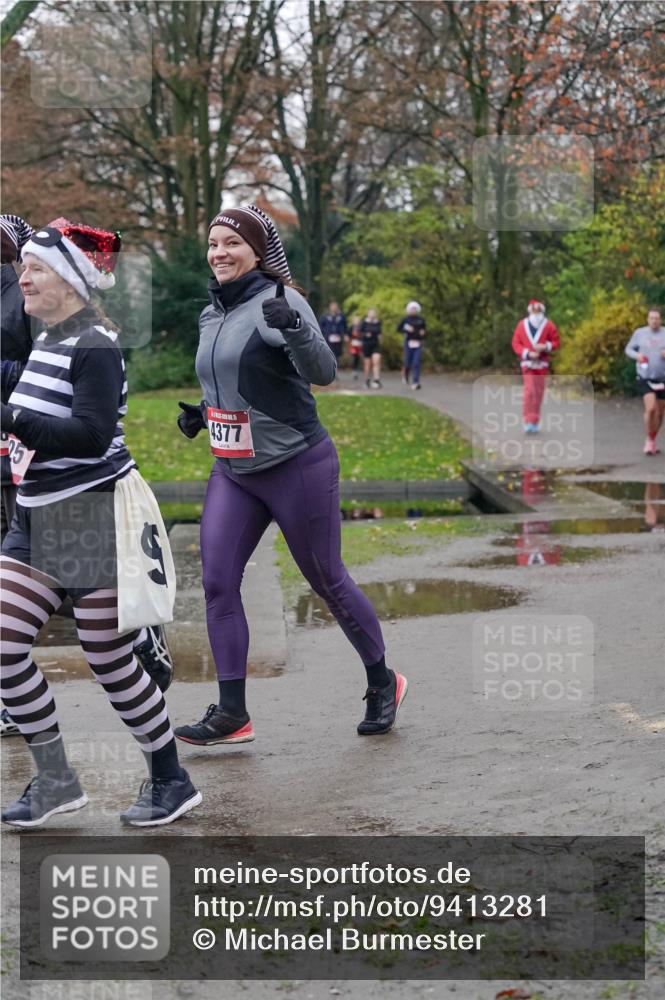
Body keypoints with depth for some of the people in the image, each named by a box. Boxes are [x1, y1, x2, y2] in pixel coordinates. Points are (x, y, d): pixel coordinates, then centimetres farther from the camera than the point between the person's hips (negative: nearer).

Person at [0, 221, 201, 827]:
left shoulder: (93, 346, -15)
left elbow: (92, 435, -26)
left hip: (96, 521, -9)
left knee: (110, 662, 0)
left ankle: (172, 782, 18)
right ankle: (57, 782, 16)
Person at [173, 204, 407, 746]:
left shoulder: (278, 301, -13)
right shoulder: (212, 315, 10)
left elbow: (322, 372, -26)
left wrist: (294, 326, -43)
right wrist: (202, 413, 9)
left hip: (297, 467, -7)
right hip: (232, 472, 7)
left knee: (327, 580, 4)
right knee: (217, 582, -4)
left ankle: (383, 682, 25)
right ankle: (232, 713, 0)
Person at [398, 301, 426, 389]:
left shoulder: (421, 320, 8)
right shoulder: (406, 319, 4)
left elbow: (424, 329, 20)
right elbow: (399, 329, 6)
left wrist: (423, 332, -3)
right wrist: (406, 329, -11)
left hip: (418, 343, 1)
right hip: (409, 342, -1)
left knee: (416, 363, -11)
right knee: (408, 363, 2)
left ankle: (415, 382, -13)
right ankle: (405, 374, 36)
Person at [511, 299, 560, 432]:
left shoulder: (548, 325, 2)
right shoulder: (522, 325, 1)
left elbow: (555, 342, 5)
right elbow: (516, 343, 0)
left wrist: (545, 346, -15)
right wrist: (528, 353, -13)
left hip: (542, 363, 2)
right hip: (527, 363, -2)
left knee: (539, 392, 5)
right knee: (529, 390, -14)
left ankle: (535, 422, 15)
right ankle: (528, 421, -16)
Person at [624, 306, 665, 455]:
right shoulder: (640, 333, 0)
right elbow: (629, 349, 10)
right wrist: (637, 355, -11)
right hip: (645, 377, -2)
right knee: (650, 408, -20)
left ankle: (653, 442, 28)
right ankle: (649, 441, -4)